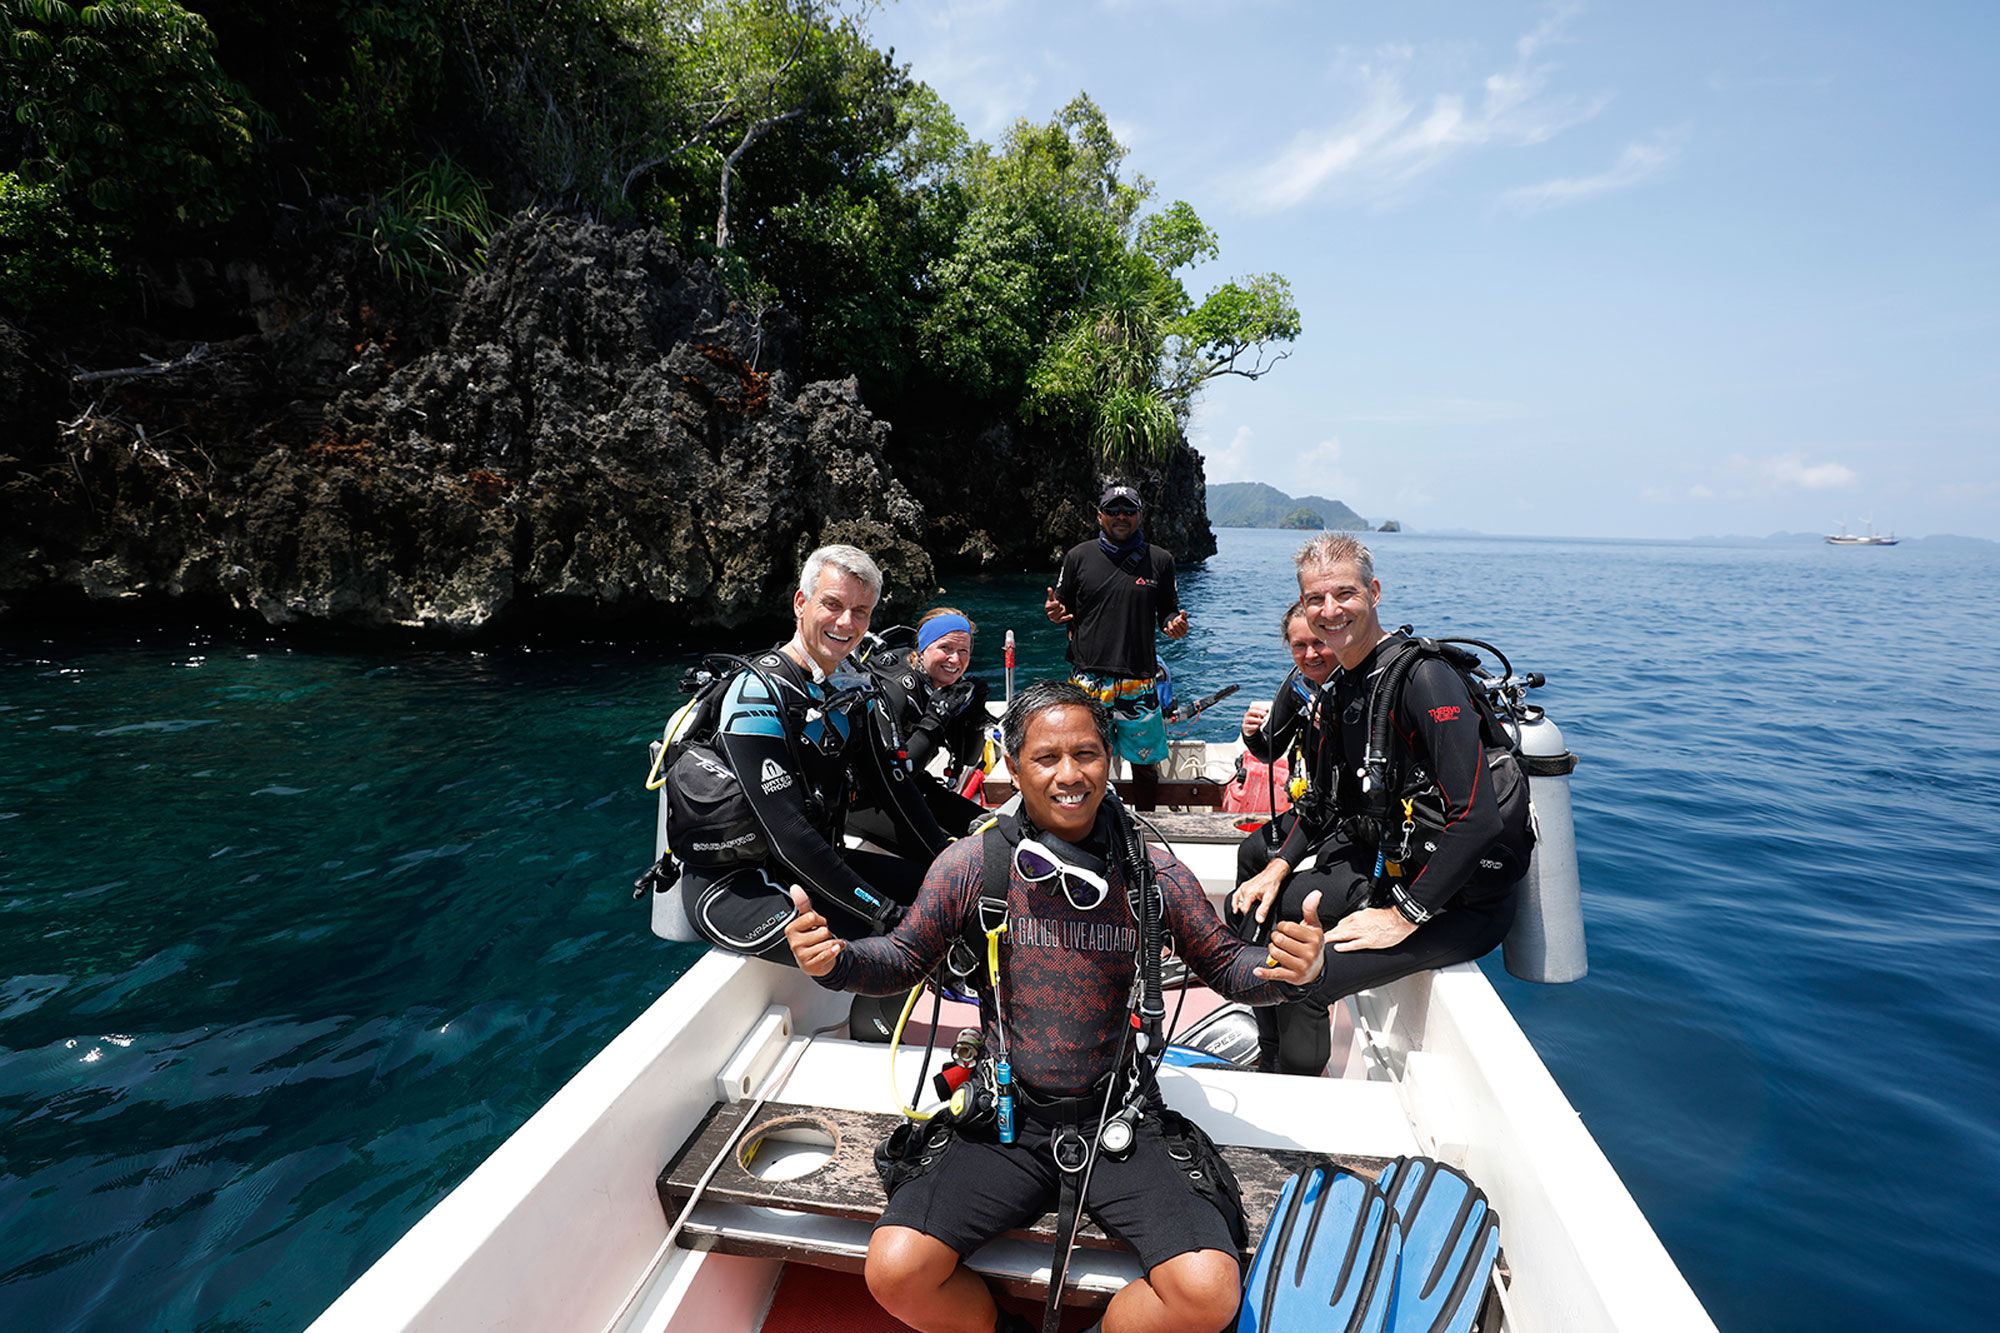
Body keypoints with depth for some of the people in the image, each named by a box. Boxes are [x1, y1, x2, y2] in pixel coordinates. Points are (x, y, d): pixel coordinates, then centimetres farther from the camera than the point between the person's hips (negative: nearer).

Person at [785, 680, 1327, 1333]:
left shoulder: (1153, 871, -5)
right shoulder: (972, 863, -6)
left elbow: (1226, 966, 4)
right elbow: (906, 960, 4)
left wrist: (1285, 967, -18)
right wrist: (835, 959, -16)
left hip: (1122, 1122, 0)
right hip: (1006, 1118, 0)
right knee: (896, 1272, -16)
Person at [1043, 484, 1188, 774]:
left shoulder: (1160, 561, 7)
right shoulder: (1079, 556, 6)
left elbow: (1168, 610, 15)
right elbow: (1062, 607, 13)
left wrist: (1173, 624, -7)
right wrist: (1054, 614, -9)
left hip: (1140, 682, 1)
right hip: (1087, 681, 0)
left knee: (1144, 764, 8)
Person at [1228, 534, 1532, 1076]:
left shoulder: (1423, 677, -23)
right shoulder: (1340, 686, 6)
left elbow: (1477, 819, -29)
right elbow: (1324, 800, 17)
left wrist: (1402, 917, -23)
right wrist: (1278, 869, 6)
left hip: (1457, 901, -9)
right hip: (1387, 867, 9)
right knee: (1249, 908, 10)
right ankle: (1271, 1070, 25)